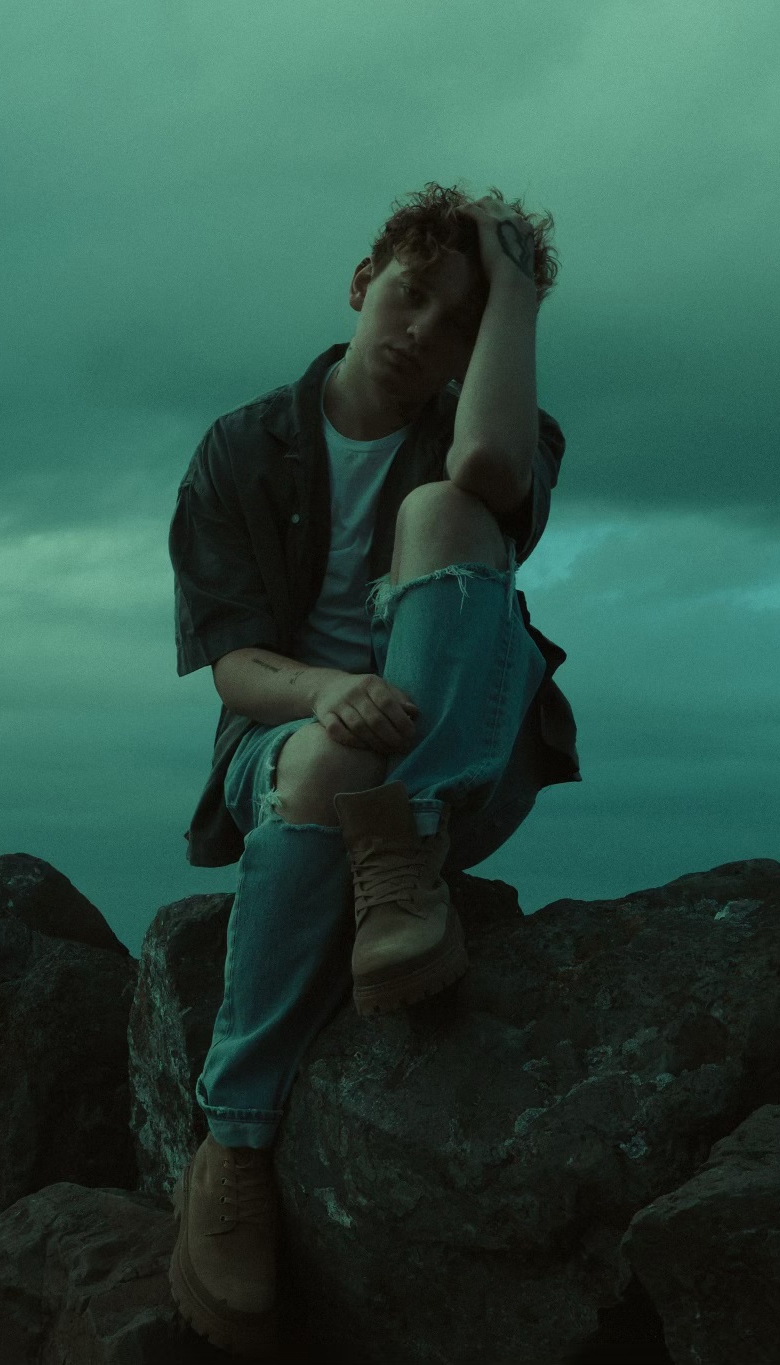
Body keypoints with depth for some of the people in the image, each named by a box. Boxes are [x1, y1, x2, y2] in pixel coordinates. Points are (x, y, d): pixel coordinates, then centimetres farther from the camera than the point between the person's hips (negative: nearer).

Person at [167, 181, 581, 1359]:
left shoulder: (485, 438, 5)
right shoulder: (242, 454, 6)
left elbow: (487, 464, -24)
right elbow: (234, 667, -5)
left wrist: (514, 287, -11)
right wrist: (326, 692, -28)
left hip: (468, 760, 0)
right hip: (292, 731, 0)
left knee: (440, 507, -24)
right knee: (323, 760, -40)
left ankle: (405, 857, -40)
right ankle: (233, 1147, -34)